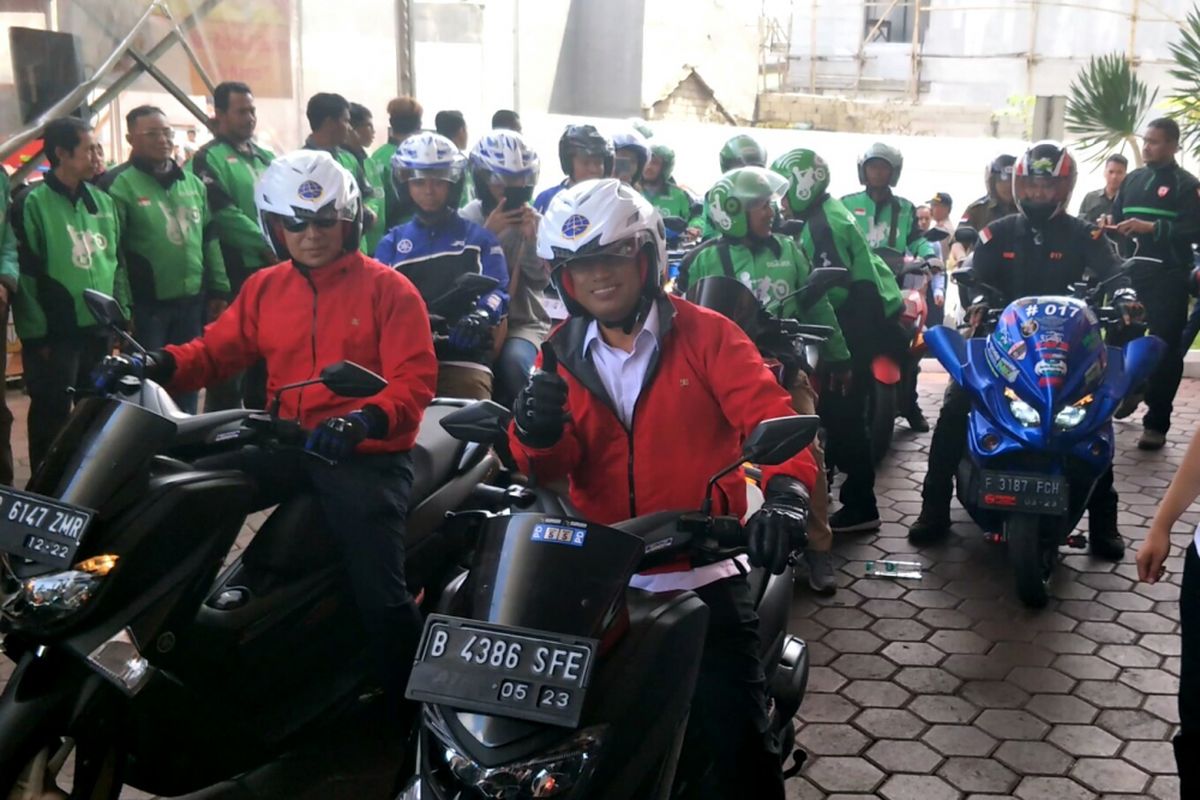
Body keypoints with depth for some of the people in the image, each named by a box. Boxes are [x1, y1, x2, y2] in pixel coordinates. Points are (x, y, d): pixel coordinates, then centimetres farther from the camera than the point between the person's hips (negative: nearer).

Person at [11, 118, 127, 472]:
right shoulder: (33, 203, -8)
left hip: (100, 329, 6)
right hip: (55, 332, -6)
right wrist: (36, 333, -12)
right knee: (52, 416, 0)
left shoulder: (104, 202, 12)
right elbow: (24, 272, -10)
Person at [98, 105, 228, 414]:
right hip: (146, 303, -6)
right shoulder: (119, 184, -9)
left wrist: (219, 288, 11)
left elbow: (210, 238, 16)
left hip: (191, 299, 6)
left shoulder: (192, 182, 11)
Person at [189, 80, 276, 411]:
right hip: (236, 272, -7)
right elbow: (223, 214, -17)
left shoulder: (266, 158, 18)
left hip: (273, 271, 7)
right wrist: (265, 244, -18)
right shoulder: (209, 158, -5)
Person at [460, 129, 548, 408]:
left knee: (513, 362, -31)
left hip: (525, 322, 0)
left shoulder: (534, 220, 6)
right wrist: (487, 234, -17)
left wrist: (531, 239, -16)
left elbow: (540, 281, -1)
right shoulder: (465, 219, 2)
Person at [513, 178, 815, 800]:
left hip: (701, 572, -2)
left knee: (737, 739, -5)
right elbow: (555, 467, -4)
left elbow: (771, 416, -12)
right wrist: (536, 437, -29)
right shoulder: (561, 354, 6)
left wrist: (786, 490, -33)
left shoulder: (705, 334, -2)